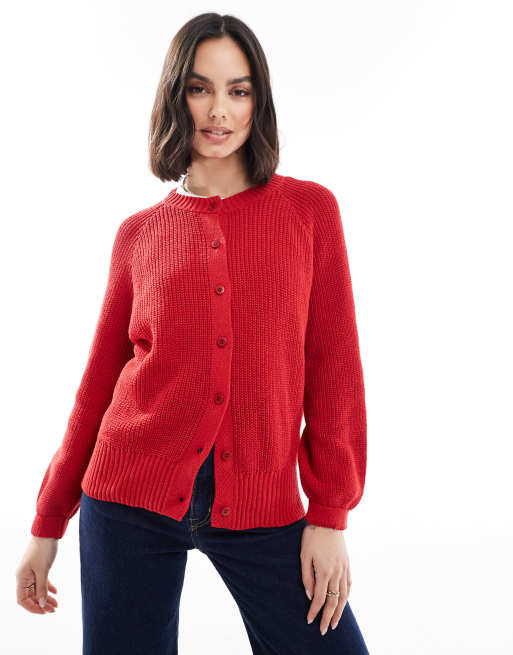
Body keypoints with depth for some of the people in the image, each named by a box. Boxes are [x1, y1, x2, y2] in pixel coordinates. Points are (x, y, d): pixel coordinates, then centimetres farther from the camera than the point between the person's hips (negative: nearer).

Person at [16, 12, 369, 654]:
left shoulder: (309, 209, 3)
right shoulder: (140, 233, 6)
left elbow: (335, 367, 2)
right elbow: (99, 382, 10)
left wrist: (330, 516, -4)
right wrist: (47, 525, 13)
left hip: (261, 508, 0)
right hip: (130, 502, 1)